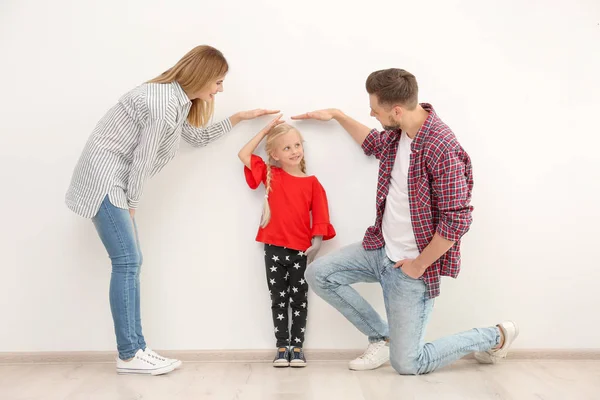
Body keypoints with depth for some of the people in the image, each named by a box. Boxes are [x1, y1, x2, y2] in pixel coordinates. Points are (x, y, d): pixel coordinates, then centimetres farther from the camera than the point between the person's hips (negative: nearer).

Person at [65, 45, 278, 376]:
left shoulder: (178, 100, 11)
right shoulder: (164, 104, -21)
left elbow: (197, 137, 24)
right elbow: (142, 160, -19)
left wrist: (239, 117, 22)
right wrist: (133, 205, -7)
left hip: (114, 179, 10)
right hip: (104, 176, -10)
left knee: (130, 262, 6)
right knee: (127, 262, -10)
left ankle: (135, 349, 9)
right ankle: (128, 355, -4)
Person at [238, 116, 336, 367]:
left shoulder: (312, 183, -1)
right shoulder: (270, 175, 3)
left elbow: (320, 219, -2)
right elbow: (243, 155, 2)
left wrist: (315, 247, -11)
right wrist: (265, 131, 2)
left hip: (301, 251, -1)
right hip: (274, 249, 1)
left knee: (299, 300, 9)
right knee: (278, 300, 9)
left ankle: (297, 347, 19)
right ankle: (282, 347, 18)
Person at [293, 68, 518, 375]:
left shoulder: (442, 149, -28)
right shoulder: (398, 132, -1)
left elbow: (457, 220, -27)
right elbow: (374, 144, 25)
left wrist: (419, 265, -17)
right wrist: (337, 115, 21)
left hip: (409, 265, -8)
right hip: (380, 248, 8)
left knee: (406, 364, -3)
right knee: (318, 274, -2)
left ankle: (495, 337, 19)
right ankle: (382, 337, 14)